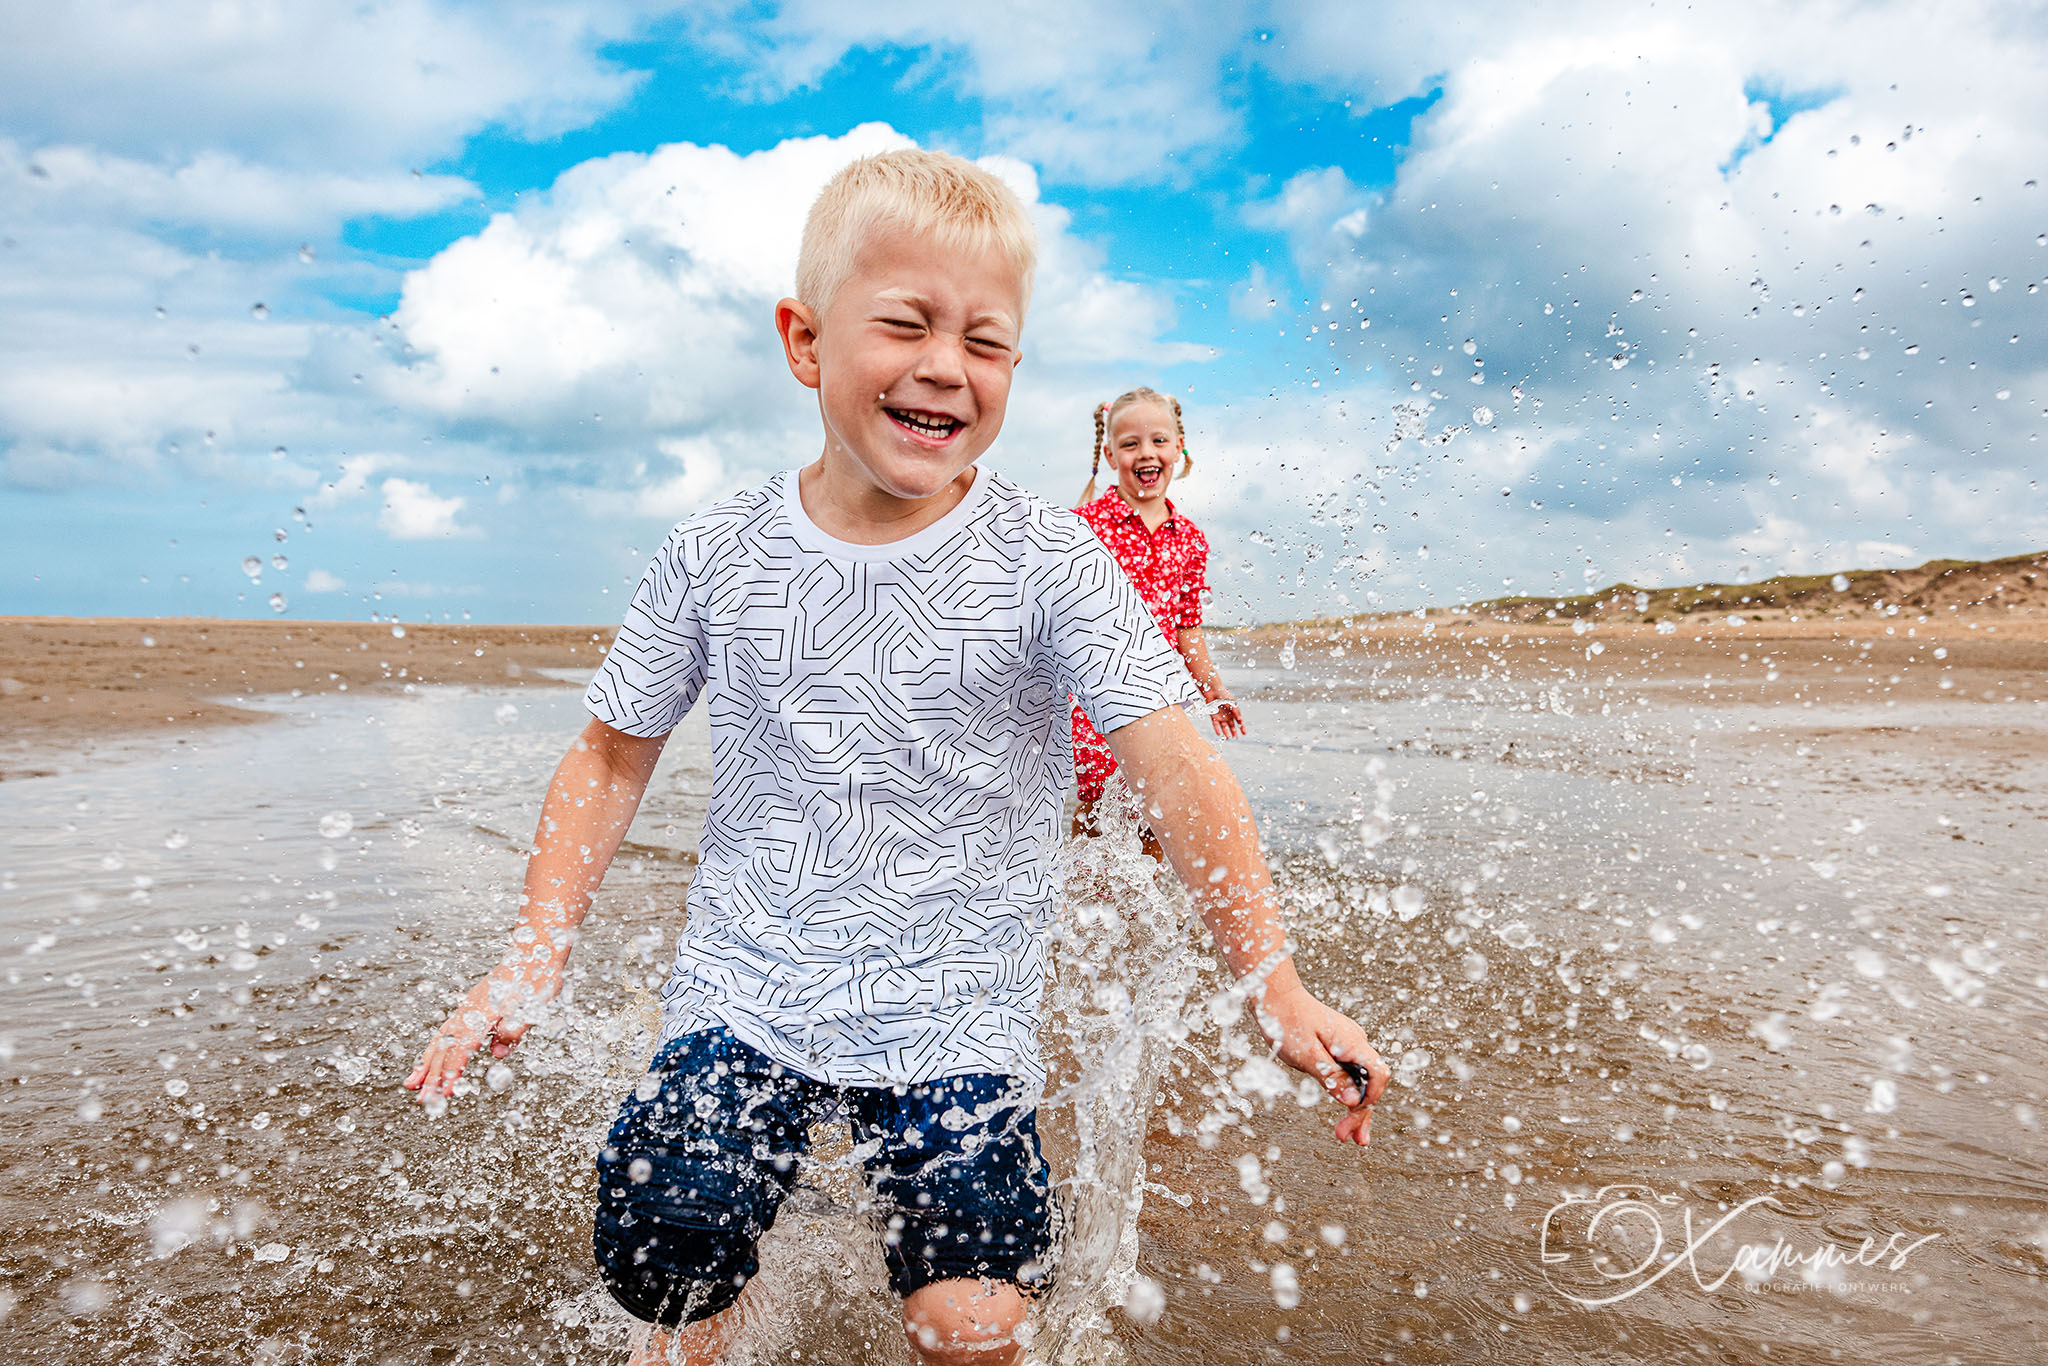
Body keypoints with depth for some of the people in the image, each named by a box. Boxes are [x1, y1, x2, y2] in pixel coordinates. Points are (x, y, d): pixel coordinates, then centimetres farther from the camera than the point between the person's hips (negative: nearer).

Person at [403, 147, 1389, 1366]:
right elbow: (614, 755, 5)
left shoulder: (1049, 562, -12)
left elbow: (1178, 764, -15)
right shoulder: (717, 558, -5)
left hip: (959, 1014, -1)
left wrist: (1276, 986, -18)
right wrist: (534, 955, 0)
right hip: (743, 996, 2)